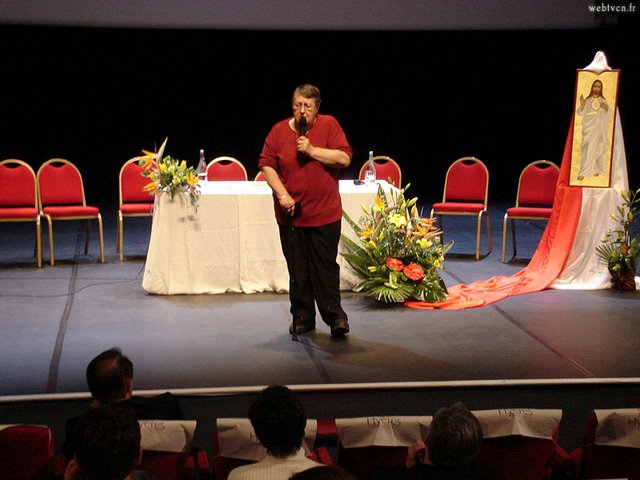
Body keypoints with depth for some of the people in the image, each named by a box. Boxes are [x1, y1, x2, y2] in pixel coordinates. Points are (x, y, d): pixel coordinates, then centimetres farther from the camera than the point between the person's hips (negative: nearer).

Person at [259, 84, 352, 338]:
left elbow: (344, 158, -8)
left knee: (326, 267, -2)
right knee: (298, 269, 8)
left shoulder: (329, 125, 0)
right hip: (290, 213, 2)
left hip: (325, 214, -2)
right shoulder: (279, 130, 4)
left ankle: (335, 316, 7)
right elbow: (266, 164, 3)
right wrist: (282, 194, -8)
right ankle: (302, 318, 19)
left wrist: (312, 150, -15)